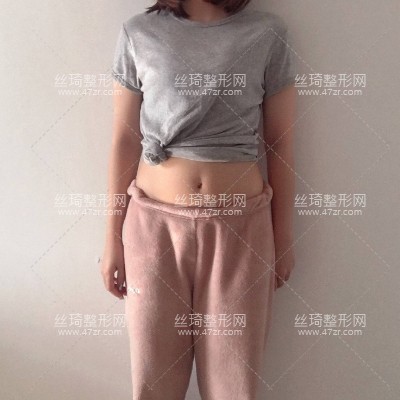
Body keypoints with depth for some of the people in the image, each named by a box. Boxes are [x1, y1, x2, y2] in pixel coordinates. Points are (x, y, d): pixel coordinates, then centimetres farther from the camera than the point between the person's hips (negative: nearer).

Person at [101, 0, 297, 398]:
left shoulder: (268, 33, 1)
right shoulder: (138, 32, 3)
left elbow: (279, 145, 3)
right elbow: (124, 141, 4)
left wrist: (283, 239, 6)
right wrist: (112, 239, 5)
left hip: (239, 226, 0)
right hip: (154, 223, 1)